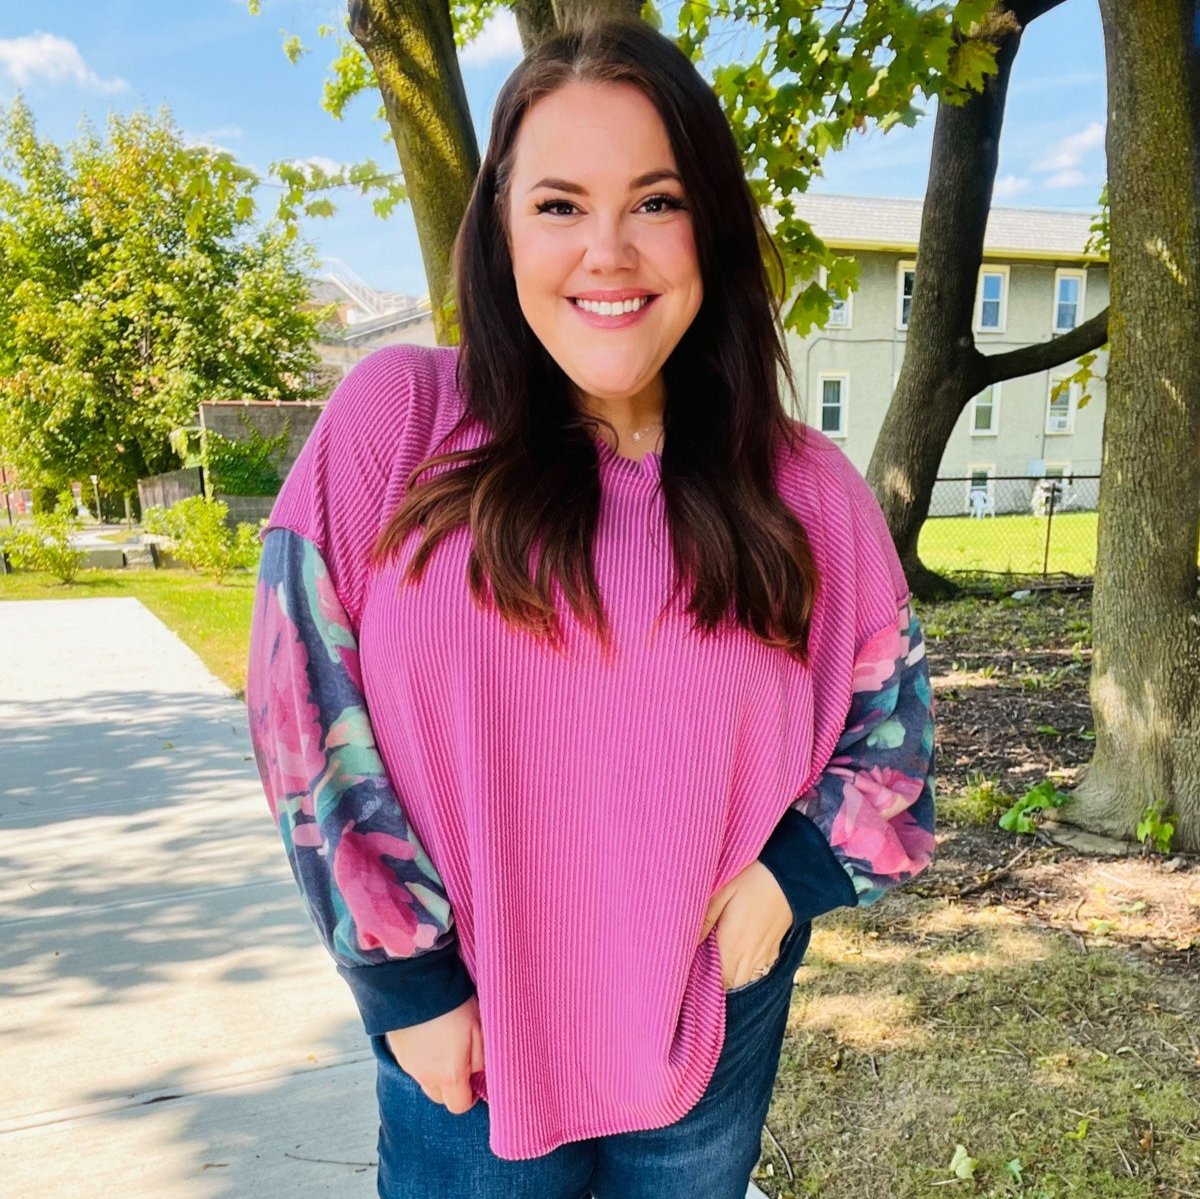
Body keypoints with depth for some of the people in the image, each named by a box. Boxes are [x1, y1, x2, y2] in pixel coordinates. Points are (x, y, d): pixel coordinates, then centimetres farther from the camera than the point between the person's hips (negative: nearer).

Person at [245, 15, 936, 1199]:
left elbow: (889, 706, 7)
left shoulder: (806, 489, -6)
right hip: (464, 1032, -1)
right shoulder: (395, 419, -11)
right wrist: (406, 977, -10)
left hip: (712, 1030, 2)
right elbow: (306, 704, -11)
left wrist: (791, 871, -8)